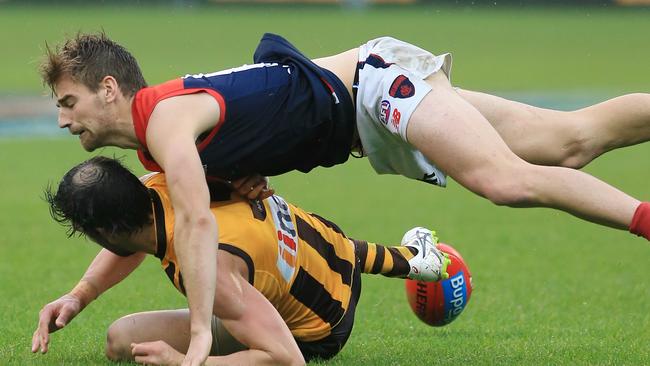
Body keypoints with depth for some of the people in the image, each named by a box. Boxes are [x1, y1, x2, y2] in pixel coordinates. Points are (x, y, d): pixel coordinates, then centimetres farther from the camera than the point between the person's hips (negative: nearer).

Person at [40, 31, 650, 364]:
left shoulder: (166, 116, -26)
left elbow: (196, 221, -40)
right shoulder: (148, 147, 4)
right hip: (366, 125, 8)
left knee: (508, 181, -32)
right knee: (574, 142, 3)